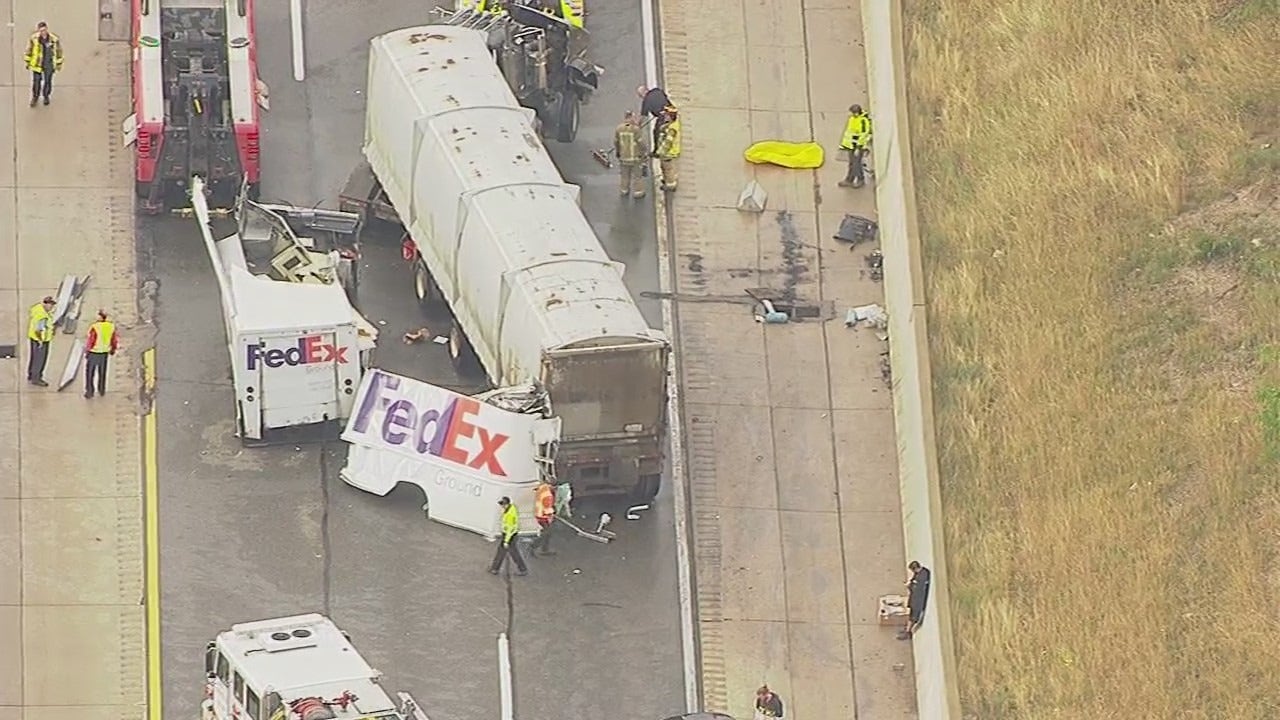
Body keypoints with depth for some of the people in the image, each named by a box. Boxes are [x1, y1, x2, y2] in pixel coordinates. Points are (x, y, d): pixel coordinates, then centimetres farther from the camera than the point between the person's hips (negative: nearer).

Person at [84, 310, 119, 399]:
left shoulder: (94, 327, -21)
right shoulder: (111, 326, -6)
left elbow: (89, 341, -16)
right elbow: (115, 339, 5)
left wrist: (86, 351, -3)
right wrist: (113, 349, 21)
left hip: (93, 352, -5)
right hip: (104, 353, 5)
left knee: (90, 372, 8)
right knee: (102, 372, 20)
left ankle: (89, 391, 8)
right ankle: (102, 390, 29)